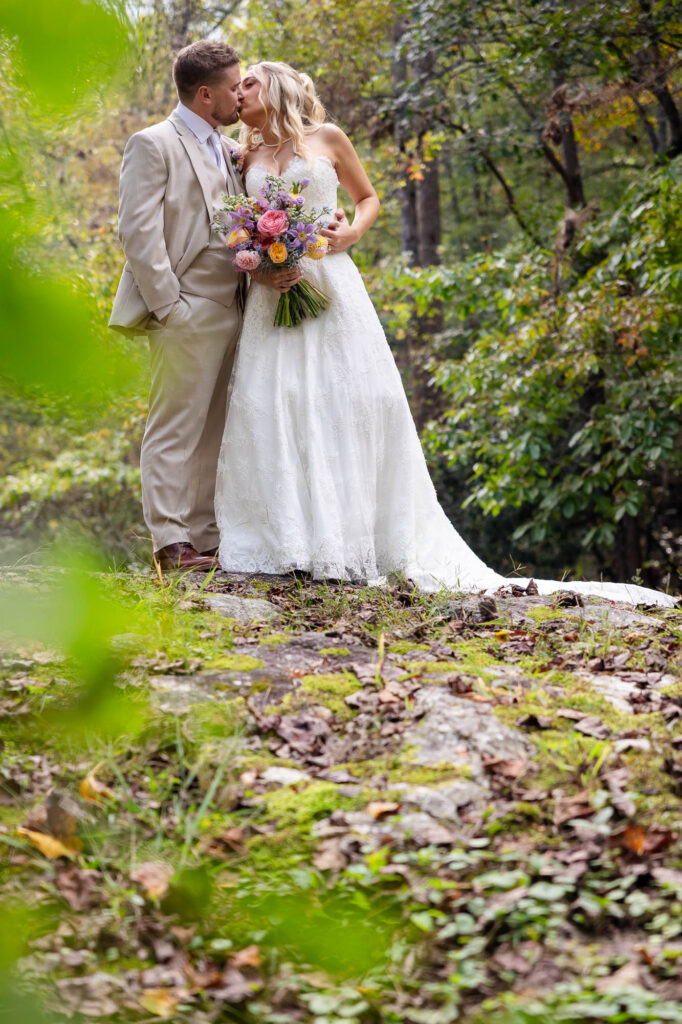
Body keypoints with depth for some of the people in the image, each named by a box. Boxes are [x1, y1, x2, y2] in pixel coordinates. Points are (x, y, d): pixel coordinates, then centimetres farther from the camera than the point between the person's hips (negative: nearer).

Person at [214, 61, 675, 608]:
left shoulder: (326, 139, 9)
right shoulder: (248, 157, 16)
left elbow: (369, 198, 15)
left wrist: (352, 232, -4)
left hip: (330, 284, -2)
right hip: (272, 293, 2)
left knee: (353, 399, -9)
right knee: (270, 406, -8)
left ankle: (354, 541, -4)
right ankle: (288, 542, -6)